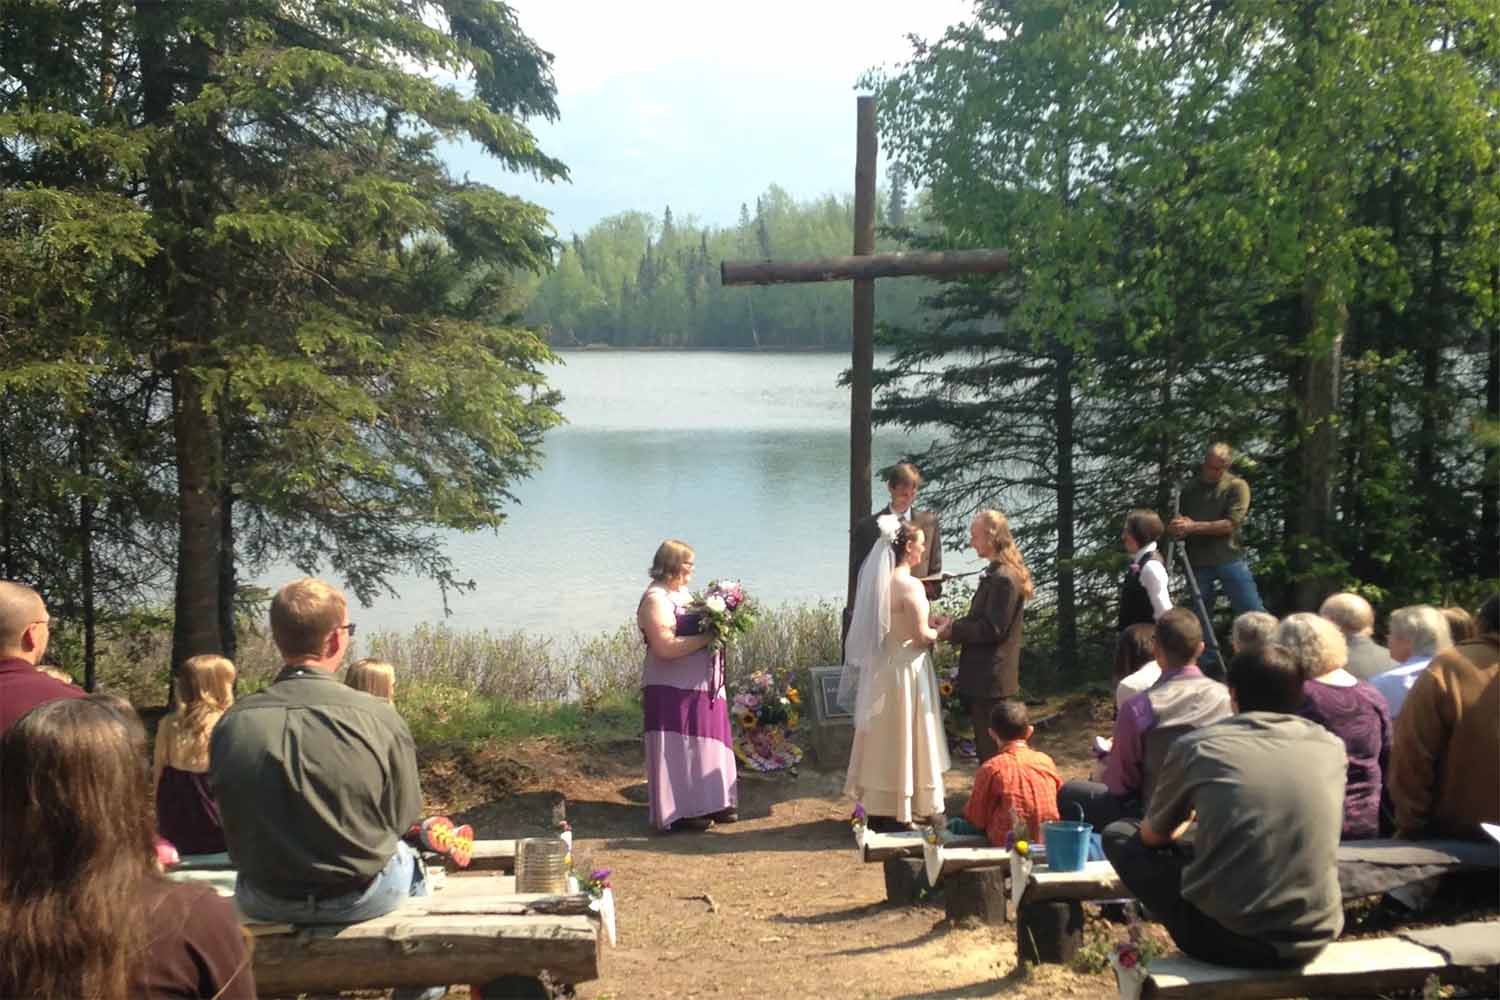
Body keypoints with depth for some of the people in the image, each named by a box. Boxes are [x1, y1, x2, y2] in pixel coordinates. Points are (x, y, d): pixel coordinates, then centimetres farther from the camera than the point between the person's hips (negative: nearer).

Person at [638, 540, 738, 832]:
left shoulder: (683, 593, 12)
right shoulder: (655, 599, -16)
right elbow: (666, 647, -24)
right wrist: (707, 637, -21)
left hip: (700, 687, 9)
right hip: (673, 691, -9)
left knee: (707, 744, 13)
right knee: (679, 750, -2)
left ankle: (709, 803, 21)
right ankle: (683, 811, 5)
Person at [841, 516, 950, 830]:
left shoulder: (879, 579, 6)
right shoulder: (909, 585, -19)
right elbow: (920, 635, -21)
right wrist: (939, 633, -2)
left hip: (880, 670, 8)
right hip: (905, 671, -8)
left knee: (883, 739, 14)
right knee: (905, 740, 2)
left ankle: (879, 809, 23)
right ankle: (902, 812, 9)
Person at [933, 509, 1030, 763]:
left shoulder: (1003, 578, -19)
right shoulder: (997, 574, 13)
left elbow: (992, 629, -21)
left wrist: (952, 631, -13)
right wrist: (953, 623, 5)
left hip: (991, 682, -10)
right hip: (987, 679, 10)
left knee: (991, 752, -2)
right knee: (988, 750, 17)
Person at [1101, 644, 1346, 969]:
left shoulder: (1197, 746, -2)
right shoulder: (1331, 747, 6)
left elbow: (1152, 836, 13)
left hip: (1224, 936, -4)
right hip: (1313, 937, 4)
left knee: (1118, 833, 17)